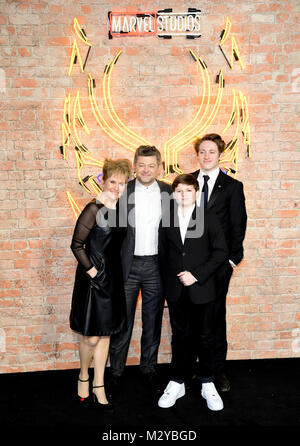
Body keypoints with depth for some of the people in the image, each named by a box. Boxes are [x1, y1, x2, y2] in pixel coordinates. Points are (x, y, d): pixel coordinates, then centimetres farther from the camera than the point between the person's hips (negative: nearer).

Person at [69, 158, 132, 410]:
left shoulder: (121, 210, 6)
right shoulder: (93, 210, -13)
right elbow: (77, 245, -12)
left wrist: (114, 271, 8)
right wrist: (91, 270, -13)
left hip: (114, 277, 6)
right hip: (93, 277, -6)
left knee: (105, 333, 12)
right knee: (92, 336, 2)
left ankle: (99, 386, 25)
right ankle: (83, 377, 29)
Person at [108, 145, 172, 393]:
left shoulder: (168, 193, 2)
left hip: (156, 264, 2)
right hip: (127, 264, -1)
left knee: (153, 320, 13)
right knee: (122, 320, 7)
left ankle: (149, 367, 31)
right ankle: (116, 370, 24)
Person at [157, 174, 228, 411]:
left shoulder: (209, 218, -3)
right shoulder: (167, 220, 6)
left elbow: (221, 251, -7)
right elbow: (163, 253, 10)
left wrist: (196, 275, -13)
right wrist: (168, 282, 3)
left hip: (202, 289, -2)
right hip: (176, 291, 2)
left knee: (204, 337, 9)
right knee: (180, 336, 12)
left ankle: (207, 384, 26)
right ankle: (178, 382, 26)